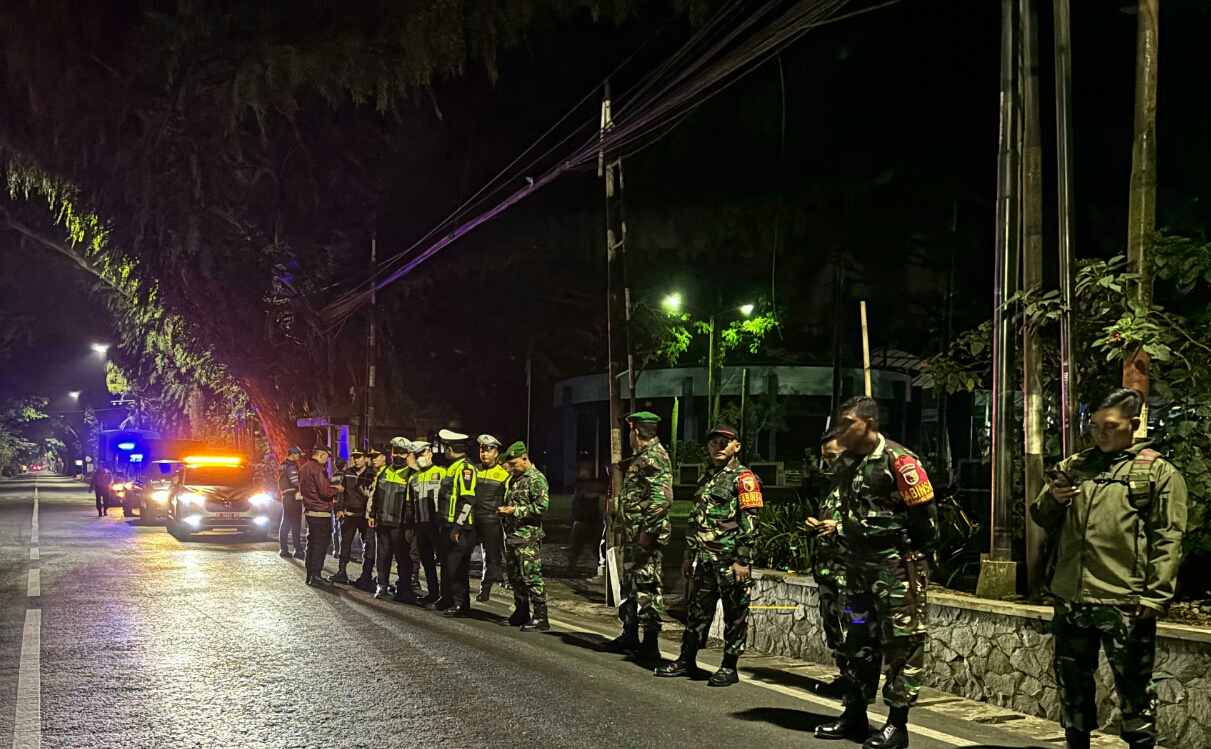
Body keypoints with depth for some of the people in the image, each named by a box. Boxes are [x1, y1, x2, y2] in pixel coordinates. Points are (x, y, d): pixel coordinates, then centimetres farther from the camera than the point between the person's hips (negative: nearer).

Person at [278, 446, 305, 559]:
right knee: (296, 524, -8)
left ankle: (283, 549, 13)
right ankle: (298, 550, -8)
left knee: (285, 523, 11)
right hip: (294, 497, -9)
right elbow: (297, 482, -21)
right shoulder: (291, 467, -14)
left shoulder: (282, 466, 16)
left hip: (285, 497, 9)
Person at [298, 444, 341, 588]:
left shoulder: (303, 468, 13)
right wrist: (336, 489, -3)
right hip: (321, 512, -9)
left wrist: (330, 488, 14)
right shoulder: (318, 469, -17)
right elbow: (325, 491, -22)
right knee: (321, 544, -5)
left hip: (309, 510, 9)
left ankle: (310, 575, 19)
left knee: (312, 543, 15)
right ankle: (316, 576, -5)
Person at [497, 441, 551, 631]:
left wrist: (515, 511, -18)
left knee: (531, 576, -9)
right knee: (515, 576, 13)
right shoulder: (515, 479, 19)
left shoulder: (537, 479, -10)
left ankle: (540, 617, -6)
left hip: (528, 536, -9)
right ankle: (521, 613, 22)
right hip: (511, 535, 9)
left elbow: (542, 506, -19)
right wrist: (504, 510, 9)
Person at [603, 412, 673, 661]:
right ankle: (630, 636, 27)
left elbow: (662, 498, -25)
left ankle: (650, 645, -4)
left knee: (648, 587, -7)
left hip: (647, 536, -11)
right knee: (630, 583, 17)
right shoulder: (640, 457, 19)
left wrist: (649, 530, -23)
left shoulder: (654, 457, -15)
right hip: (635, 535, 11)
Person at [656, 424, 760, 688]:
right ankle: (687, 661, 20)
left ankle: (729, 667, 7)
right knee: (697, 611, 12)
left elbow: (749, 523, -13)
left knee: (734, 614, 1)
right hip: (705, 558, 7)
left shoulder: (743, 478, -6)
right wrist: (689, 555, 18)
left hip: (730, 560, -7)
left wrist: (742, 561, -17)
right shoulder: (706, 478, 17)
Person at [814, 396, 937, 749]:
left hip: (896, 564, -8)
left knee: (901, 641, -3)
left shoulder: (898, 461, -15)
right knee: (857, 638, 12)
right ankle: (855, 715, 21)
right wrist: (848, 557, 18)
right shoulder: (845, 463, 9)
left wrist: (914, 564, -11)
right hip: (859, 563, 8)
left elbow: (925, 516, -13)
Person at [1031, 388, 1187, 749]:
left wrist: (1155, 596, -14)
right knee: (1072, 683, 15)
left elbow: (1167, 540, -6)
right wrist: (1051, 499, -4)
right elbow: (1041, 518, 18)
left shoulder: (1158, 472, 0)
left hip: (1124, 602, -5)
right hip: (1070, 599, 5)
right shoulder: (1074, 466, 14)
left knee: (1133, 688, 1)